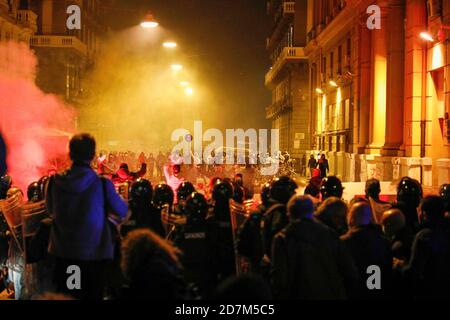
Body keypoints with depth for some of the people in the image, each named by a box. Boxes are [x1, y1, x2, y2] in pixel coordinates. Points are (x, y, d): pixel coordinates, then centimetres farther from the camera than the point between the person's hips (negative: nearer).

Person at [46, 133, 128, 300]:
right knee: (92, 296, 10)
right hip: (94, 255, -2)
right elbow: (122, 213, -1)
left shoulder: (55, 182, -7)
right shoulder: (102, 184, -15)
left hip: (63, 255, 2)